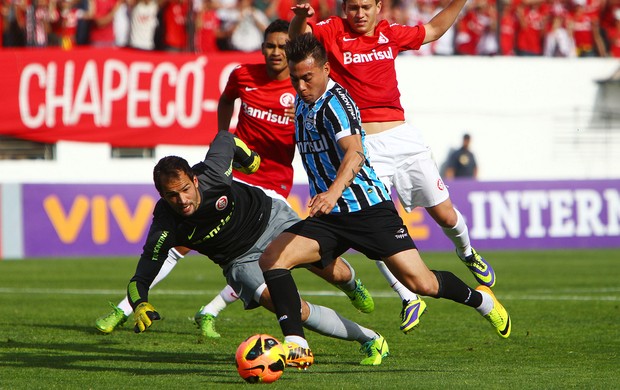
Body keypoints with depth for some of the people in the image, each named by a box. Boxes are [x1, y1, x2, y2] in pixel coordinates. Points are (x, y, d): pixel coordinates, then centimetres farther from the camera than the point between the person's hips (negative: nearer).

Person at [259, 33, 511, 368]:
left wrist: (334, 191, -51)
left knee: (421, 283, -8)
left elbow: (354, 153, -35)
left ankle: (481, 299, 22)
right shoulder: (302, 103, 9)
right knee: (270, 259, -15)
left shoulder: (335, 102, -17)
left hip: (368, 209, -7)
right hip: (328, 216, 7)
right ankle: (296, 344, -21)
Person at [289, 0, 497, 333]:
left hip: (402, 138, 3)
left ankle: (467, 254, 39)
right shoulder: (334, 32, -1)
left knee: (445, 215, 7)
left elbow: (434, 29, 24)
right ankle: (410, 298, 2)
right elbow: (297, 36, -14)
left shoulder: (391, 35, 8)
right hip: (363, 148, -3)